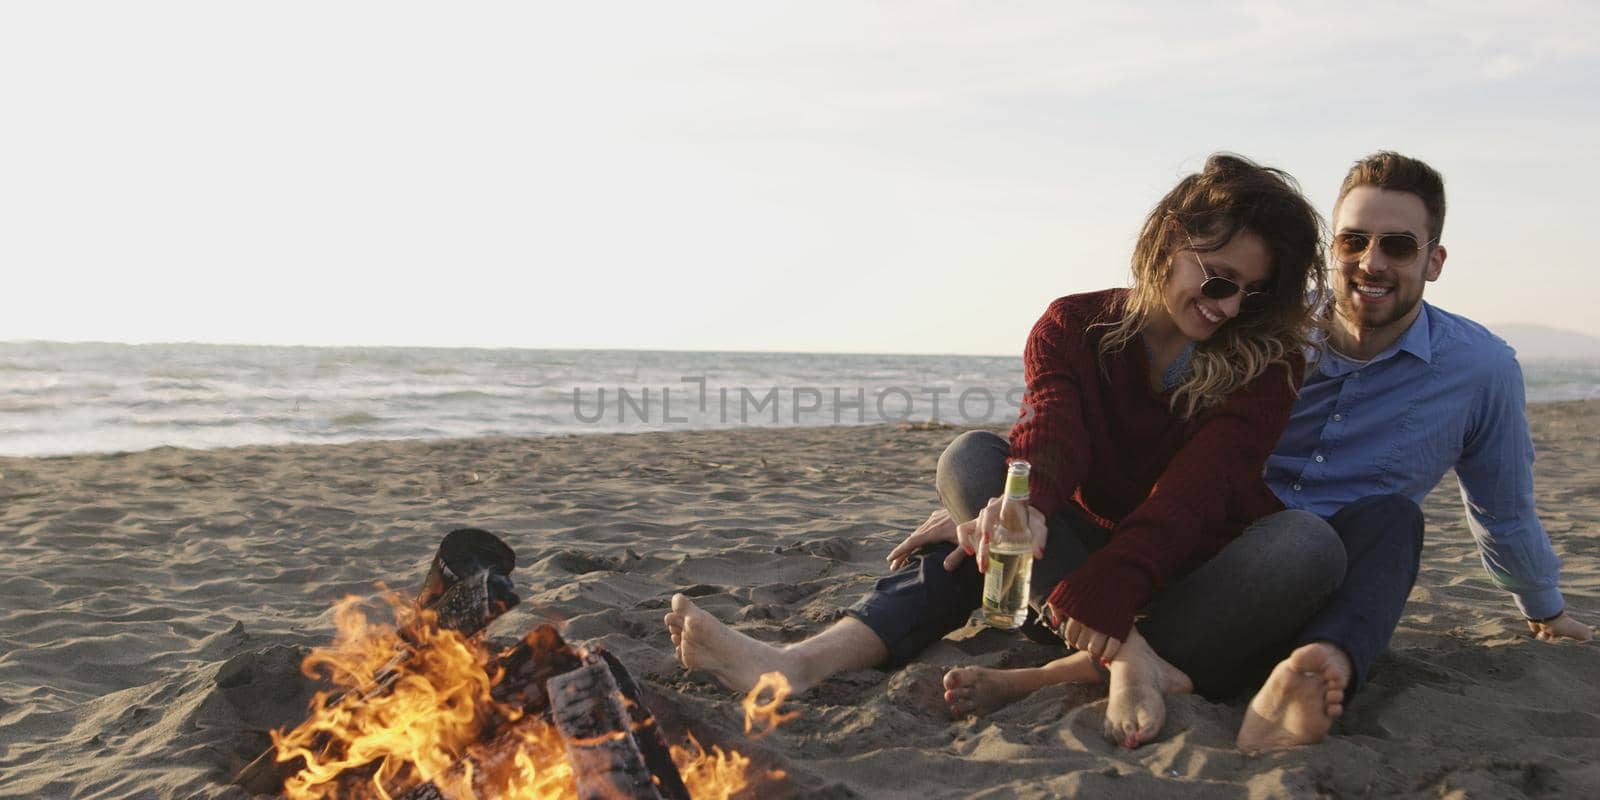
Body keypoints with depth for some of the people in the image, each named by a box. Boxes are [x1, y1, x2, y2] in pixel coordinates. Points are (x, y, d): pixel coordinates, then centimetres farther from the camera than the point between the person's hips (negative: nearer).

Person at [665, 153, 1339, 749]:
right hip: (1089, 561, 1)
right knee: (972, 458, -20)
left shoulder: (1265, 362, -6)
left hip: (1195, 580, -1)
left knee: (1309, 541, -33)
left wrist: (1099, 593, -39)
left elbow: (1196, 488, -23)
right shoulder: (1073, 326, -1)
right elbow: (1050, 431, -21)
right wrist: (1021, 509, -46)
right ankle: (1130, 664, -41)